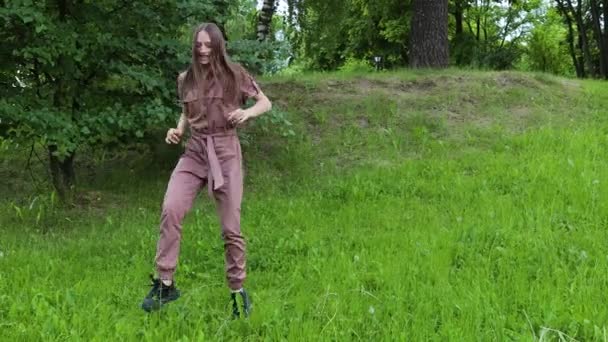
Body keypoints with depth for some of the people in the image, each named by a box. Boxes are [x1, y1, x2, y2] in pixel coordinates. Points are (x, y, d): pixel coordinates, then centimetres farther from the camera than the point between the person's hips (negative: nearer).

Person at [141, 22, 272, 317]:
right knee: (171, 209, -19)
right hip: (194, 151, 3)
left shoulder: (234, 74, -2)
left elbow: (266, 103, 5)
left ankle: (237, 290, 16)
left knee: (230, 227, -1)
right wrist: (177, 130, 2)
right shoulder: (185, 79, 8)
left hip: (225, 152, -3)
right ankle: (165, 283, -10)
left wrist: (248, 112, -16)